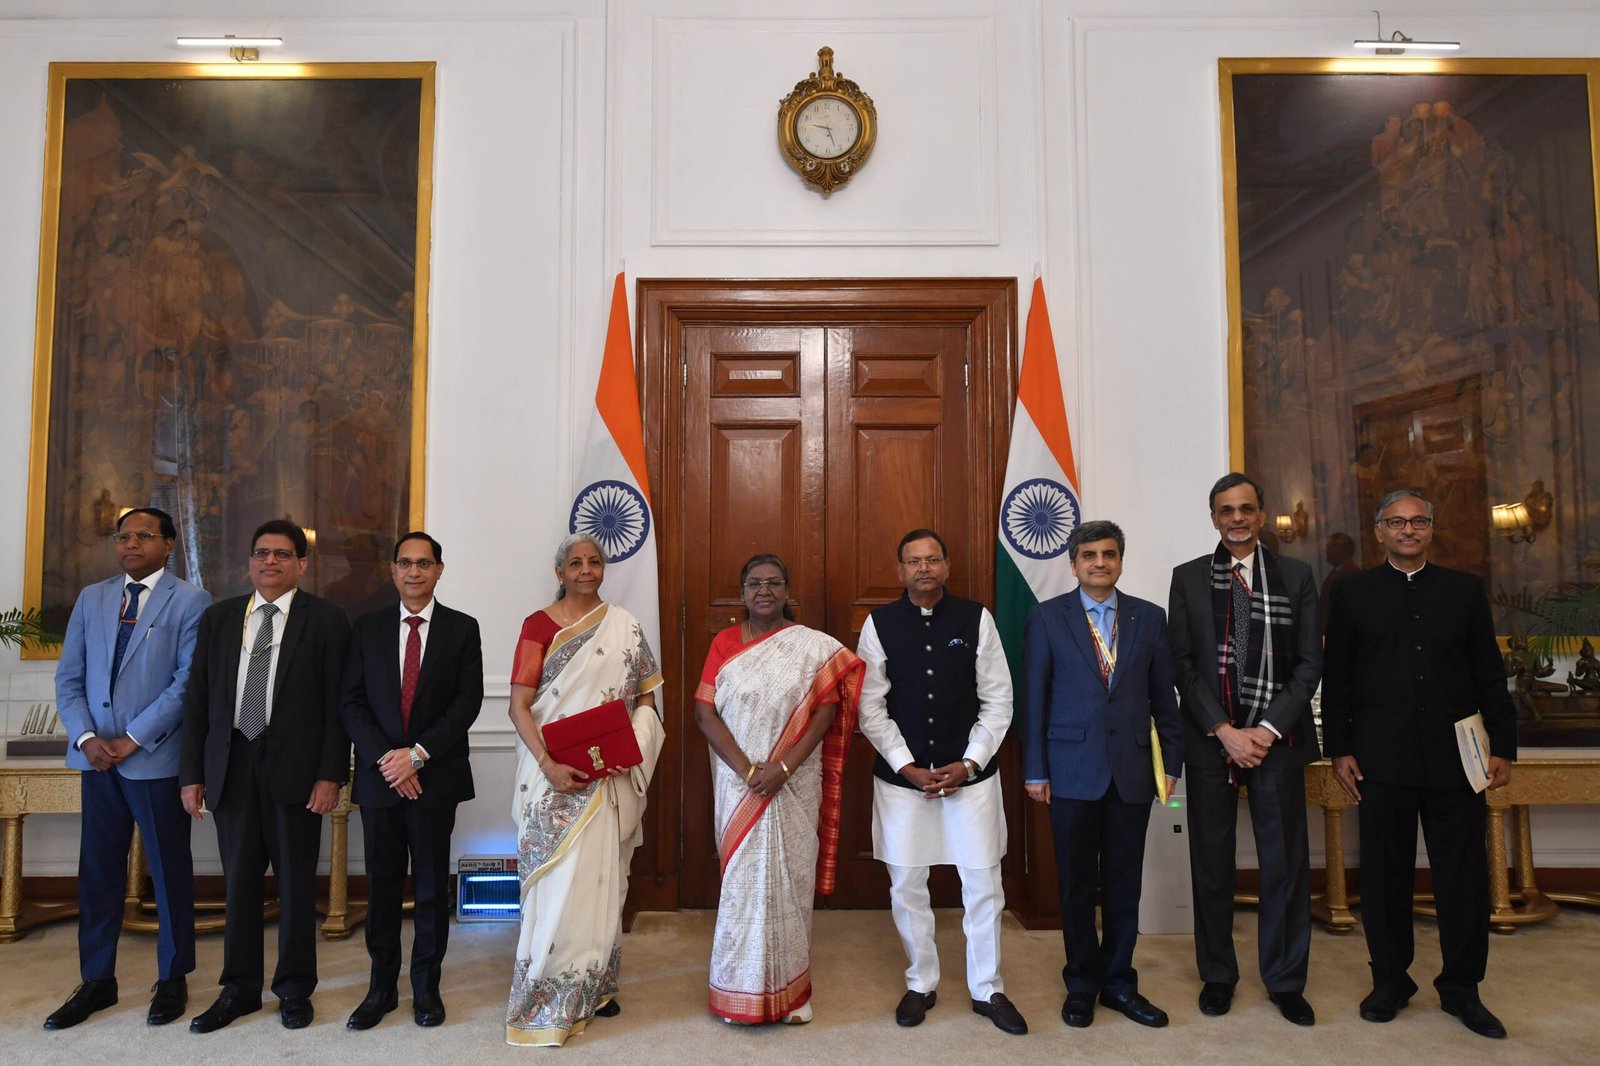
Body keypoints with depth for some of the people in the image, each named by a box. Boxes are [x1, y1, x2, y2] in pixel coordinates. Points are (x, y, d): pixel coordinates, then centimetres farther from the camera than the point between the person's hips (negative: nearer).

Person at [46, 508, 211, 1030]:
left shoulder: (190, 601, -4)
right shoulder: (91, 598, 11)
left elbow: (188, 681, -11)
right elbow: (68, 678, 8)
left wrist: (132, 738, -14)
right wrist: (86, 738, -6)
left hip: (156, 757, -4)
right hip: (97, 755, 5)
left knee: (169, 870, 6)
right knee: (98, 870, 11)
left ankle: (172, 980, 19)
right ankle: (97, 980, 24)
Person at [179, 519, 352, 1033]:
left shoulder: (326, 620, -2)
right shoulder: (218, 618, 9)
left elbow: (337, 704, -5)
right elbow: (197, 699, 9)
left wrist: (331, 774, -11)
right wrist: (193, 773, 4)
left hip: (295, 769, -3)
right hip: (232, 765, 3)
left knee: (296, 882, 7)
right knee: (239, 882, 12)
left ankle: (294, 989, 22)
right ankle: (240, 988, 26)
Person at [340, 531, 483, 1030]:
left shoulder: (462, 628, 2)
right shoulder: (367, 628, 7)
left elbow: (468, 701, -5)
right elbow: (351, 702, 2)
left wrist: (418, 753, -14)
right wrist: (384, 759, -10)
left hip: (436, 775, -1)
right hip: (379, 775, 2)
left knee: (432, 885, 7)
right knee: (382, 884, 8)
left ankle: (427, 987, 20)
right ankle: (382, 987, 21)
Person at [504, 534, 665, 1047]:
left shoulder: (624, 626, 5)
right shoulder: (539, 624, -2)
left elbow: (646, 697, 7)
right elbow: (519, 705, -7)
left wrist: (627, 748, -11)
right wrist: (548, 765, -18)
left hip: (610, 778, 2)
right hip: (554, 773, -2)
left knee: (601, 875, 11)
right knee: (556, 878, 1)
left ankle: (596, 984, 27)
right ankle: (548, 996, 15)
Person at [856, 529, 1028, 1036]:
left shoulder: (976, 619, -4)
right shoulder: (879, 624, -4)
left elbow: (998, 702, -1)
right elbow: (871, 708, -3)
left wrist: (968, 764, -9)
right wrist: (908, 767, -10)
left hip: (970, 774, 0)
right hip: (901, 775, 0)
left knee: (983, 884, 7)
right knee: (906, 884, 10)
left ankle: (987, 990, 27)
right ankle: (921, 984, 31)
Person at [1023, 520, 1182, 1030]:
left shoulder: (1149, 617, 5)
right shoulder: (1046, 618, -1)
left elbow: (1164, 697, 7)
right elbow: (1034, 699, -1)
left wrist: (1172, 761, 4)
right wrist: (1034, 771, -3)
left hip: (1132, 770, 2)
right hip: (1072, 770, -2)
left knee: (1124, 883, 11)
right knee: (1076, 884, 9)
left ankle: (1119, 982, 28)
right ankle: (1081, 983, 25)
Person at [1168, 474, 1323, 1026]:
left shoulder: (1295, 576, 5)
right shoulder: (1188, 578, 4)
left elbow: (1309, 663, 1)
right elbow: (1182, 664, 0)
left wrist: (1268, 729, -9)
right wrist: (1225, 730, -9)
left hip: (1276, 738, 0)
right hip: (1210, 740, 0)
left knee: (1286, 863, 6)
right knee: (1212, 863, 8)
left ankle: (1285, 980, 23)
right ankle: (1217, 975, 23)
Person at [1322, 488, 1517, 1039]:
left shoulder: (1465, 589, 10)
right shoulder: (1354, 593, 5)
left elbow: (1490, 675, 9)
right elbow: (1336, 679, 4)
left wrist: (1503, 747, 4)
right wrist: (1339, 750, -1)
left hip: (1456, 757, 1)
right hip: (1382, 760, -1)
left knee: (1464, 876, 7)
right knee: (1385, 876, 7)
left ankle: (1462, 988, 22)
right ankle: (1390, 982, 21)